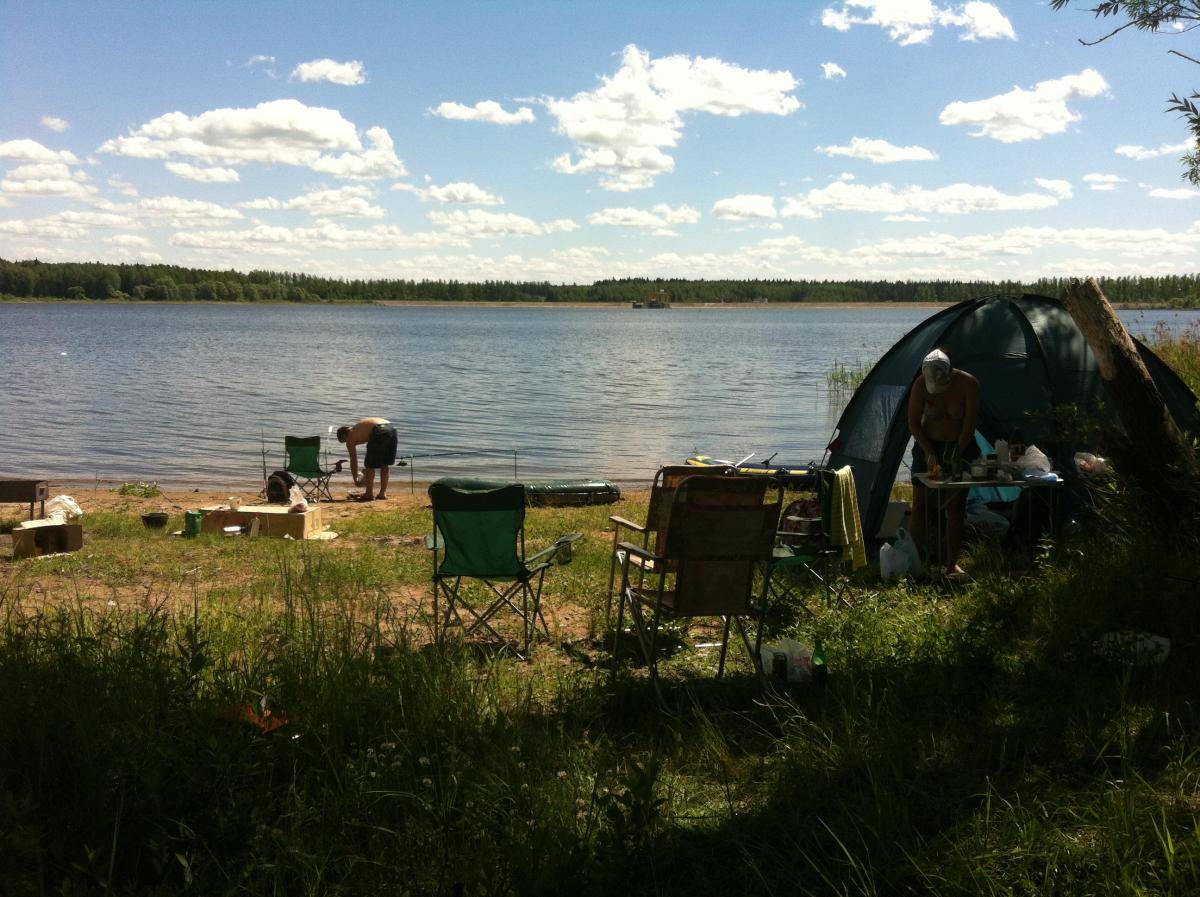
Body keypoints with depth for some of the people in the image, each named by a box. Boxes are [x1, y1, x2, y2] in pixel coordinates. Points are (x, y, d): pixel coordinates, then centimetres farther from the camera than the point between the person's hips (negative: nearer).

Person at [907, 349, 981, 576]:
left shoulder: (968, 384, -20)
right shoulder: (920, 385, -17)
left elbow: (970, 423, -17)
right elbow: (913, 422, -9)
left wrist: (958, 453, -21)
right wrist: (928, 451, -17)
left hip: (960, 447, -1)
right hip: (928, 446, 1)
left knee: (956, 506, -1)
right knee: (920, 503, -1)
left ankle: (952, 563, 5)